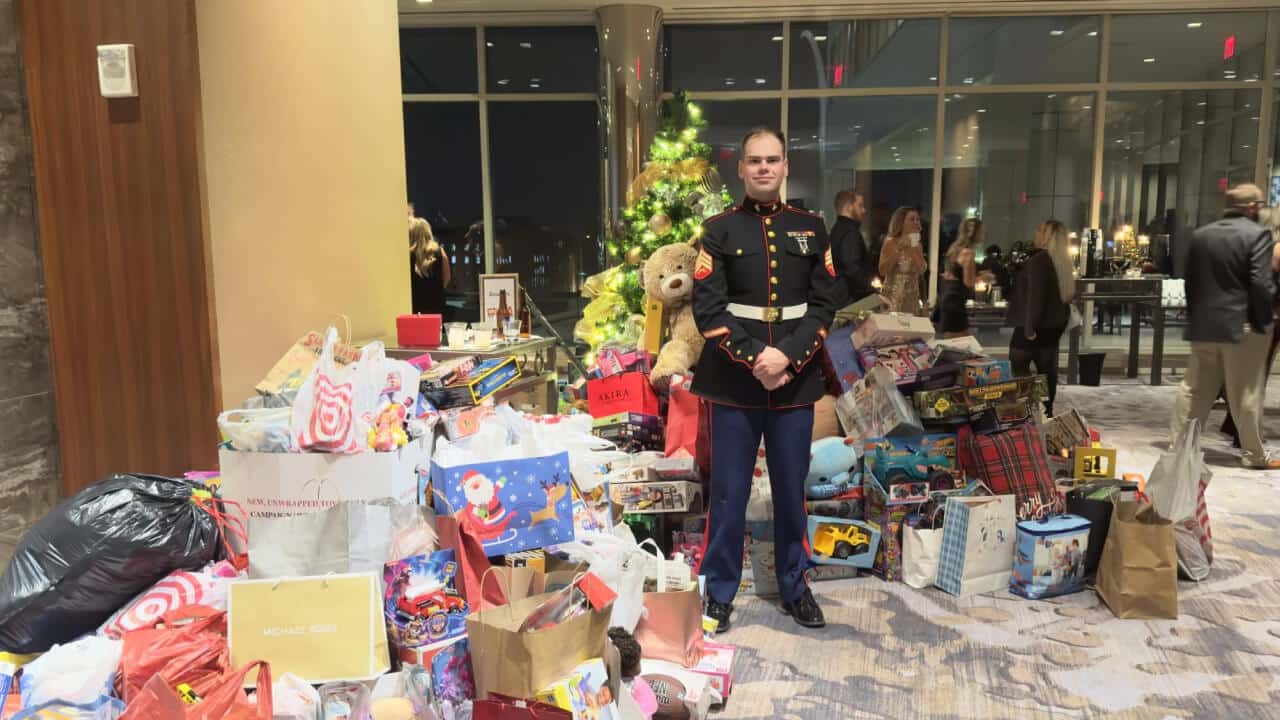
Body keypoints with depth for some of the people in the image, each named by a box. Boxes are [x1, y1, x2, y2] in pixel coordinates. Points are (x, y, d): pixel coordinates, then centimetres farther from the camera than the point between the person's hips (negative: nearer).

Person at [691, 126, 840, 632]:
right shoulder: (719, 230, 2)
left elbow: (825, 302, 2)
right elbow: (707, 307, -6)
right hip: (734, 382, -2)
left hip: (796, 380, 2)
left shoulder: (811, 228, 8)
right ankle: (720, 592, 19)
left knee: (791, 490, 12)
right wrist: (752, 358, -17)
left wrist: (788, 356, -12)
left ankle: (794, 587, 28)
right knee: (728, 492, 4)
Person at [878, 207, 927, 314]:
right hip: (893, 296, -4)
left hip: (912, 298, 4)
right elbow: (882, 271, -14)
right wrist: (897, 250, -19)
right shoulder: (891, 242, -5)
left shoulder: (917, 245, 7)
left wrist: (914, 248, -12)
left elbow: (922, 269, -9)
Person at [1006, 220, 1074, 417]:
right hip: (1053, 324, 9)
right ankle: (1047, 410, 17)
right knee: (1046, 369, 12)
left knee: (1019, 366, 0)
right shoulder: (1061, 261, 11)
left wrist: (1030, 326, -23)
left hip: (1036, 325, -9)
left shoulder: (1039, 259, -18)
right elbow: (1064, 293, 17)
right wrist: (1062, 321, 21)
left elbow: (1035, 295, -24)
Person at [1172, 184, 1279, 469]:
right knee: (1247, 394, 2)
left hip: (1203, 324, 5)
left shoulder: (1200, 235, 9)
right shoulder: (1257, 234, -10)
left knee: (1195, 388, 12)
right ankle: (1254, 455, 10)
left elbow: (1189, 279, 12)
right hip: (1243, 324, -5)